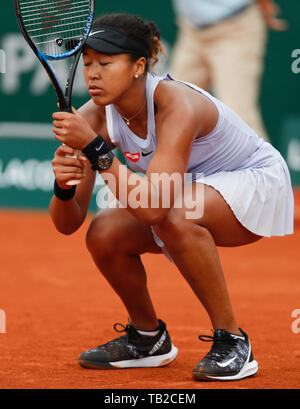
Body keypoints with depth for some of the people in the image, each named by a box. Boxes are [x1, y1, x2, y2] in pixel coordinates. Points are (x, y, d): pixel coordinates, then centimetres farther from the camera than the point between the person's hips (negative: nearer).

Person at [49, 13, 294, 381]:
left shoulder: (177, 104, -34)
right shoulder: (94, 117, -15)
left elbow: (154, 208, -44)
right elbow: (67, 223, -14)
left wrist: (94, 146, -46)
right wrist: (63, 186, -36)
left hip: (256, 184, -6)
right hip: (189, 192, 6)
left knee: (175, 215, -36)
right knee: (104, 233, -18)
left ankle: (232, 342, -20)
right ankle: (148, 337, 9)